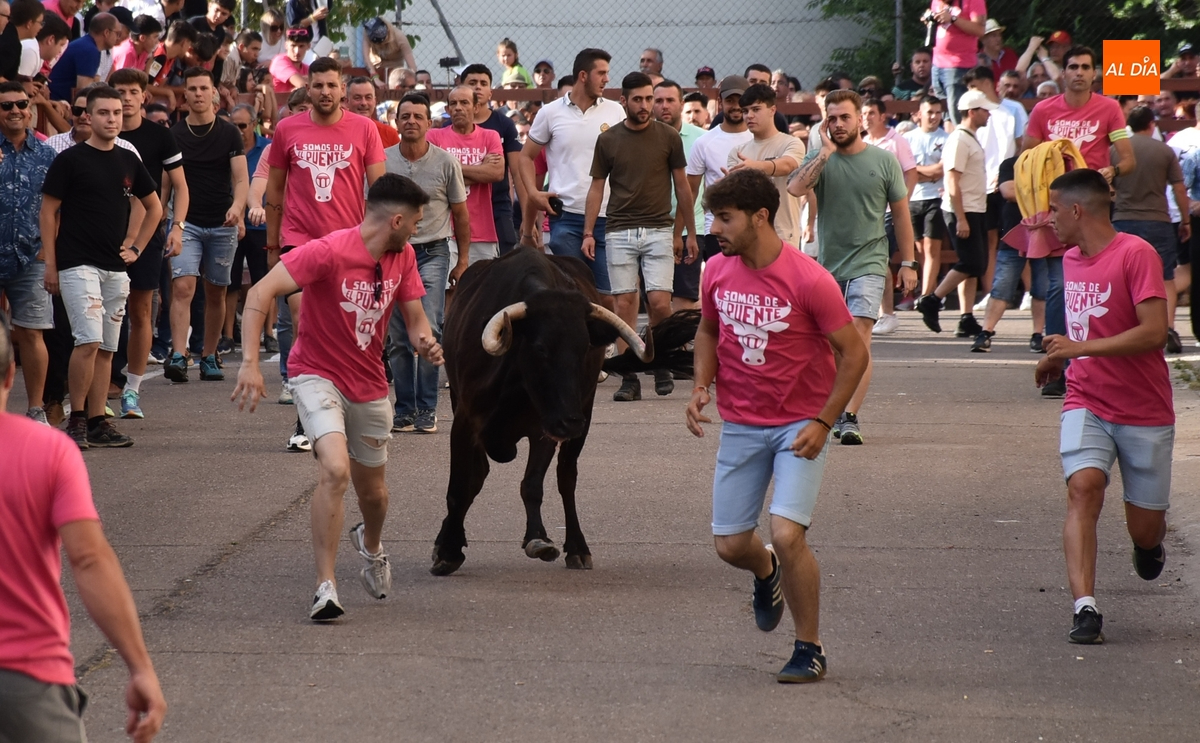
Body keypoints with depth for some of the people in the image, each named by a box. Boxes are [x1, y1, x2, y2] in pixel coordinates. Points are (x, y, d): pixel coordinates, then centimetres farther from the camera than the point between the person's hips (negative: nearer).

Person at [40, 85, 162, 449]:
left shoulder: (128, 161, 10)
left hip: (116, 268, 6)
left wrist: (136, 248, 13)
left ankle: (97, 423, 12)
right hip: (78, 265, -6)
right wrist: (50, 264, -7)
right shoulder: (70, 160, -5)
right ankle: (77, 418, -5)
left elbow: (154, 207, 23)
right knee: (89, 341, -16)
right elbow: (48, 211, -3)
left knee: (106, 347, 6)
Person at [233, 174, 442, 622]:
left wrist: (425, 343, -17)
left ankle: (370, 545, 53)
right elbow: (261, 294, -27)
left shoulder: (402, 258, -1)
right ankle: (325, 588, -21)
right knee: (335, 471, -27)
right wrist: (250, 362, -36)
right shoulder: (328, 252, -23)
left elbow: (415, 319, 8)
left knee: (372, 491, 16)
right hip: (318, 377, -6)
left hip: (369, 386, 6)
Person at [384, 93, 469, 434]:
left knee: (428, 329, -13)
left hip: (432, 252, -2)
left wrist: (463, 261, 6)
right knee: (397, 336, 2)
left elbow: (460, 213, 7)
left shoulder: (446, 162, 0)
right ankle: (405, 409, 10)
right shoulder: (382, 161, 1)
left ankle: (427, 409, -7)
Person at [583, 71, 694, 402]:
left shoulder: (668, 137, 2)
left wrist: (689, 233, 9)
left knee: (659, 302, -11)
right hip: (619, 233, 1)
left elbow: (682, 187, 9)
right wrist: (588, 232, 0)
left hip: (659, 231, -1)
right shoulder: (608, 140, 4)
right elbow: (597, 188, 8)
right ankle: (629, 377, 4)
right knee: (624, 303, -2)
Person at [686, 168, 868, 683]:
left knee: (787, 535, -18)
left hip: (800, 424, -5)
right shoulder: (718, 272, -2)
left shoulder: (808, 280, -18)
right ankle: (767, 572, 43)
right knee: (730, 545, 4)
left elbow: (853, 354, -11)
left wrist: (823, 423, -15)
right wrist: (701, 386, -1)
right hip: (740, 424, 5)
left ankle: (810, 649, 2)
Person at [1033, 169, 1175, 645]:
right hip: (1086, 404, 4)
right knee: (1083, 486, -23)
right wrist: (1059, 357, 16)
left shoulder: (1136, 255, -15)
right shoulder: (1071, 260, 9)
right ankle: (1085, 608, -29)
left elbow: (1154, 333, -24)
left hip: (1145, 412, -4)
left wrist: (1081, 348, -24)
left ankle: (1149, 544, 43)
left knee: (1145, 529, 4)